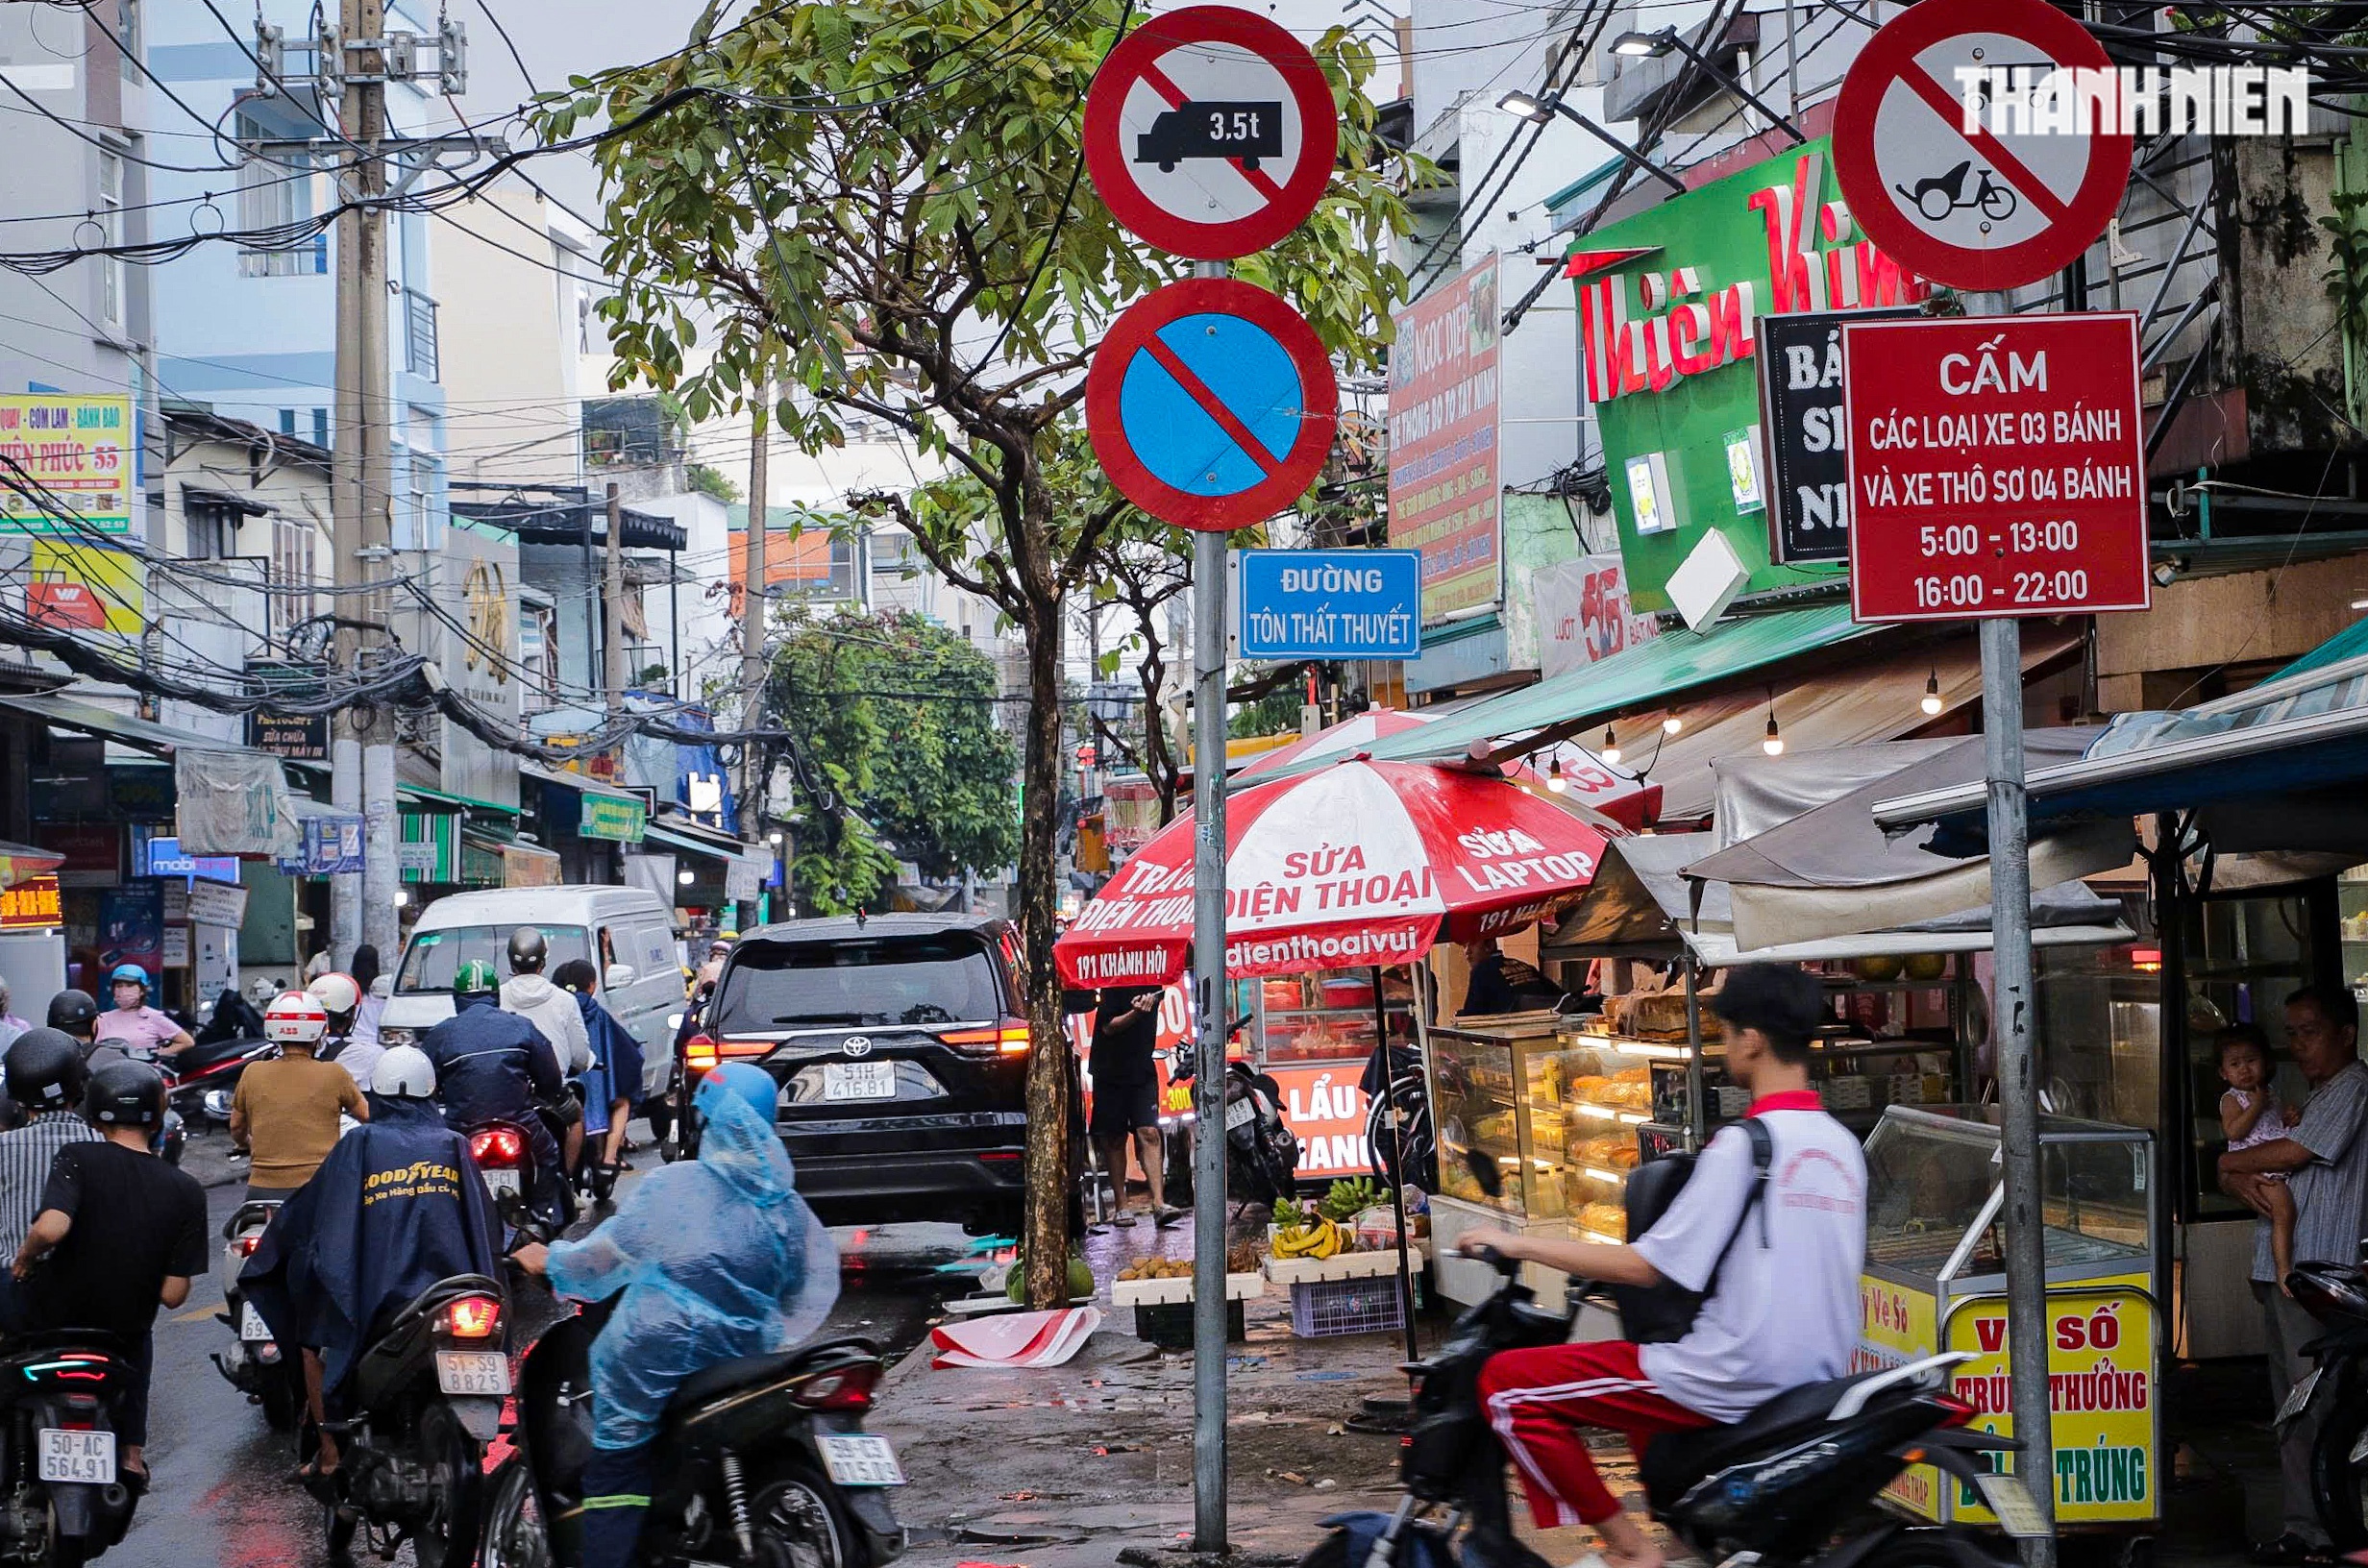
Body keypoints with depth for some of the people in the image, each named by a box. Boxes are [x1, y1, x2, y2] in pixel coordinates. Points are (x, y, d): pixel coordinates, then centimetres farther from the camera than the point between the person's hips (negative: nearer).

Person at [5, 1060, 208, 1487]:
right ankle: (133, 1449, 22)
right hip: (122, 1330, 1)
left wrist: (25, 1256, -12)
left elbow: (51, 1228, -32)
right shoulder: (187, 1191, -8)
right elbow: (173, 1295, -10)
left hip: (51, 1316, -1)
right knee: (138, 1335, 31)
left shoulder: (78, 1159, -15)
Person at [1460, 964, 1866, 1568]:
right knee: (1645, 1372, 35)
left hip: (1737, 1381, -9)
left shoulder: (1745, 1144, -15)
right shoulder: (1843, 1145, 8)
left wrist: (1520, 1245, -6)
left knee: (1506, 1383, -4)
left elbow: (1645, 1266, -15)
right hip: (1818, 1379, 9)